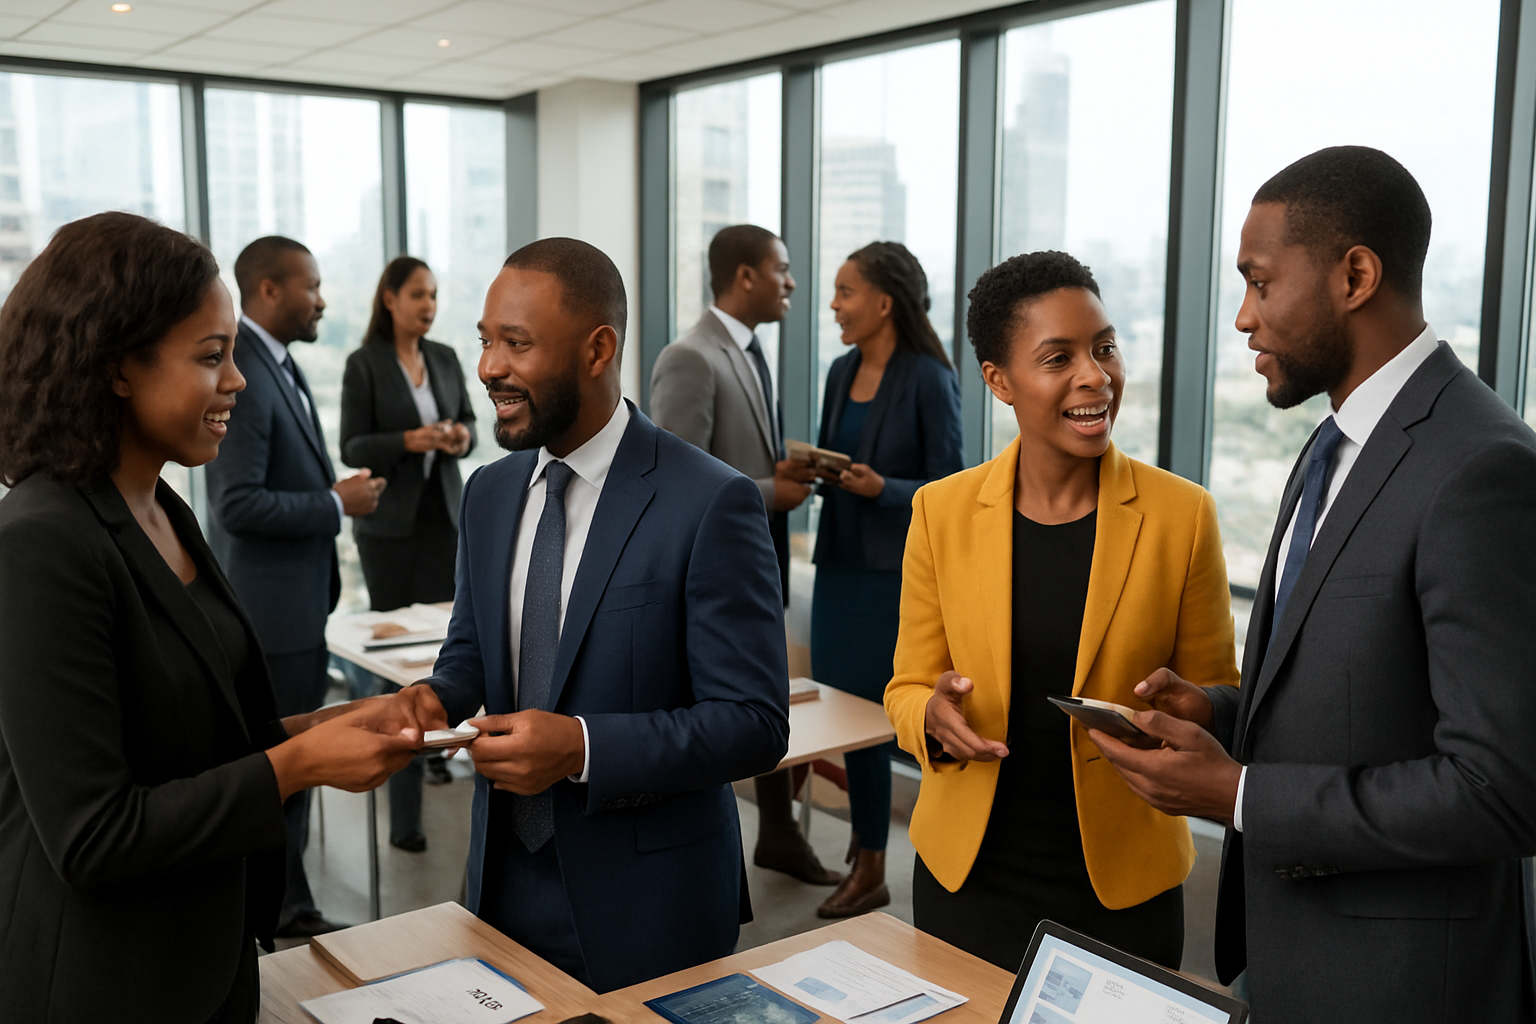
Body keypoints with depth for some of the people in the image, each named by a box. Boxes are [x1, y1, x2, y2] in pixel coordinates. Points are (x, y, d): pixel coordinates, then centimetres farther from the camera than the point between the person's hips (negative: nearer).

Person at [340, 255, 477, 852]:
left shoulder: (445, 358, 8)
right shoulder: (364, 365, -5)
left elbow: (468, 421, 16)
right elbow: (352, 447, -7)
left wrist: (462, 435, -7)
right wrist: (408, 441, -22)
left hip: (442, 512, 4)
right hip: (389, 520, -4)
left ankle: (433, 742, 22)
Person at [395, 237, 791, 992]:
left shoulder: (710, 504, -18)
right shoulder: (489, 492, 4)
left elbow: (755, 724, -18)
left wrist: (580, 747, -28)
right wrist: (437, 695, -7)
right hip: (505, 879, 6)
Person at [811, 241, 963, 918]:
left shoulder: (928, 379, -12)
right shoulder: (842, 372, 9)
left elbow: (946, 488, -11)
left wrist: (881, 487, -25)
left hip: (896, 571, -7)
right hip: (840, 559, 7)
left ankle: (871, 869, 11)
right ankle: (865, 845, 27)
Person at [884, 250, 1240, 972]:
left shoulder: (1182, 514, -8)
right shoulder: (942, 512, -4)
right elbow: (908, 688, 3)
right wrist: (933, 717, -20)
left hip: (1125, 881, -1)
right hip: (968, 876, 1)